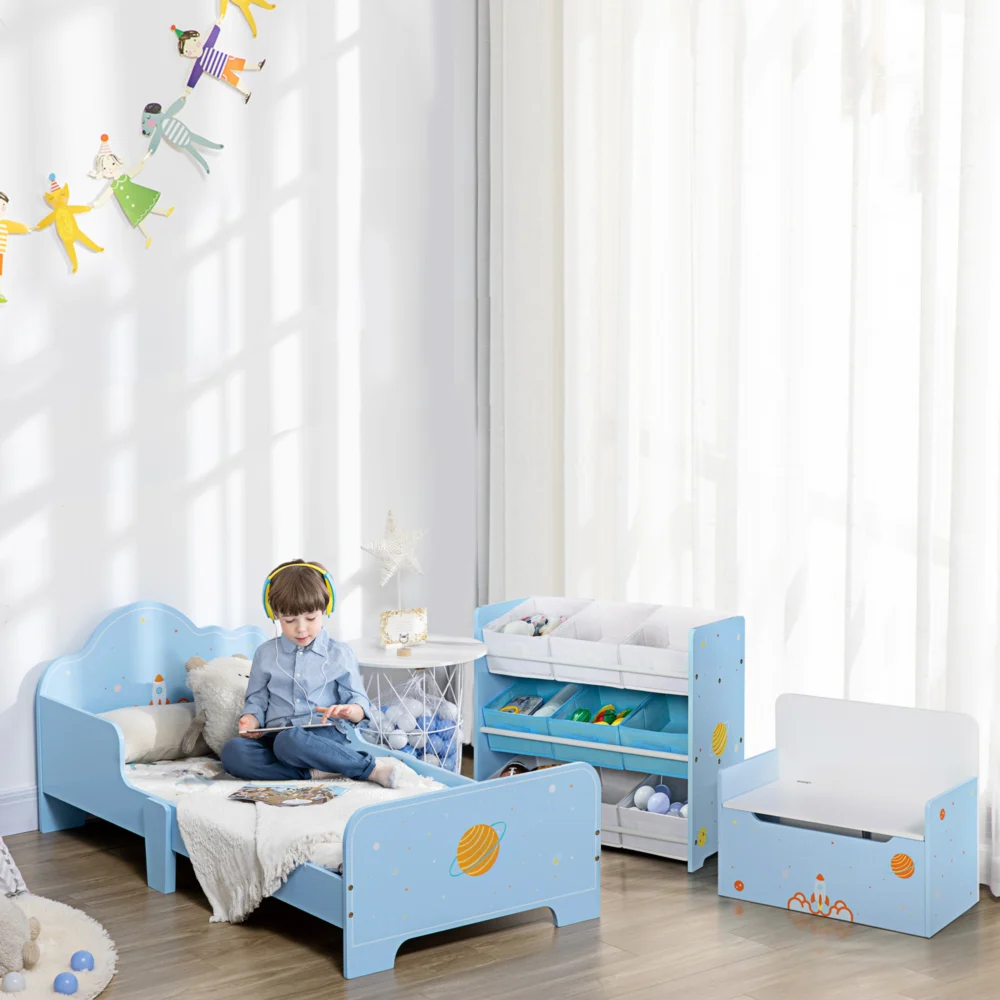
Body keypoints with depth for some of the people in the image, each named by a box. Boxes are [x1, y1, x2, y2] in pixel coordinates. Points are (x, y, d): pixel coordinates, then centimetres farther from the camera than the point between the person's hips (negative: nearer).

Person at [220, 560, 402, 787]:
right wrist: (251, 720, -5)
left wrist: (348, 711, -17)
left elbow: (360, 703, 8)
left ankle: (372, 766, -32)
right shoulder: (265, 654, 15)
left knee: (289, 741, -40)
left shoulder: (340, 654, 9)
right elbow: (257, 700, 18)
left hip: (324, 736, -4)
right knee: (232, 751, -31)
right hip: (275, 736, 4)